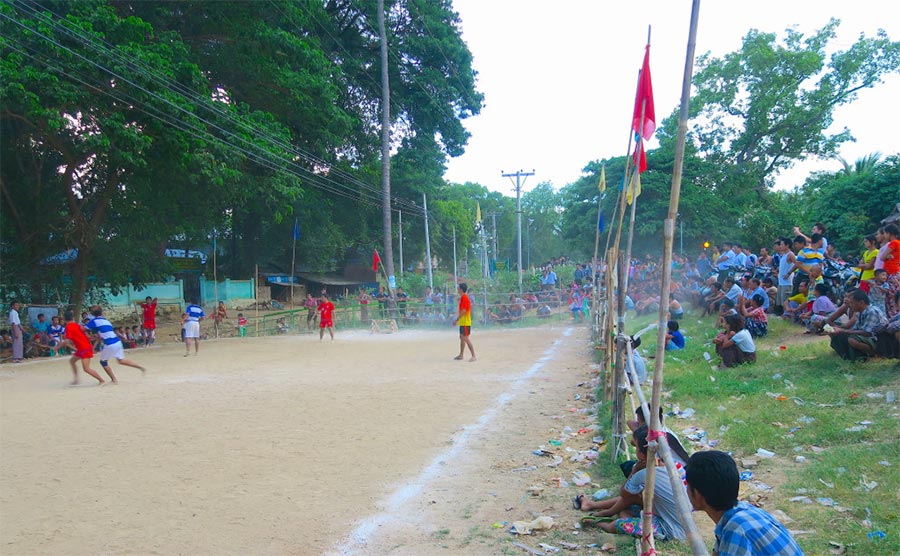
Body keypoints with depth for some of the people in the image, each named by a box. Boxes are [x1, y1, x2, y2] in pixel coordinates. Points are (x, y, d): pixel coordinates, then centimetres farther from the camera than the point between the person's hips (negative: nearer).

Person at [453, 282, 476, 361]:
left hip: (465, 322, -10)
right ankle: (461, 355, 22)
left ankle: (473, 356, -11)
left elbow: (463, 310, -22)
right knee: (462, 337, 15)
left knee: (466, 338, -11)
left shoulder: (464, 297, -16)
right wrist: (458, 319, 21)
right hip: (462, 322, 10)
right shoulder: (463, 297, 15)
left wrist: (457, 319, -19)